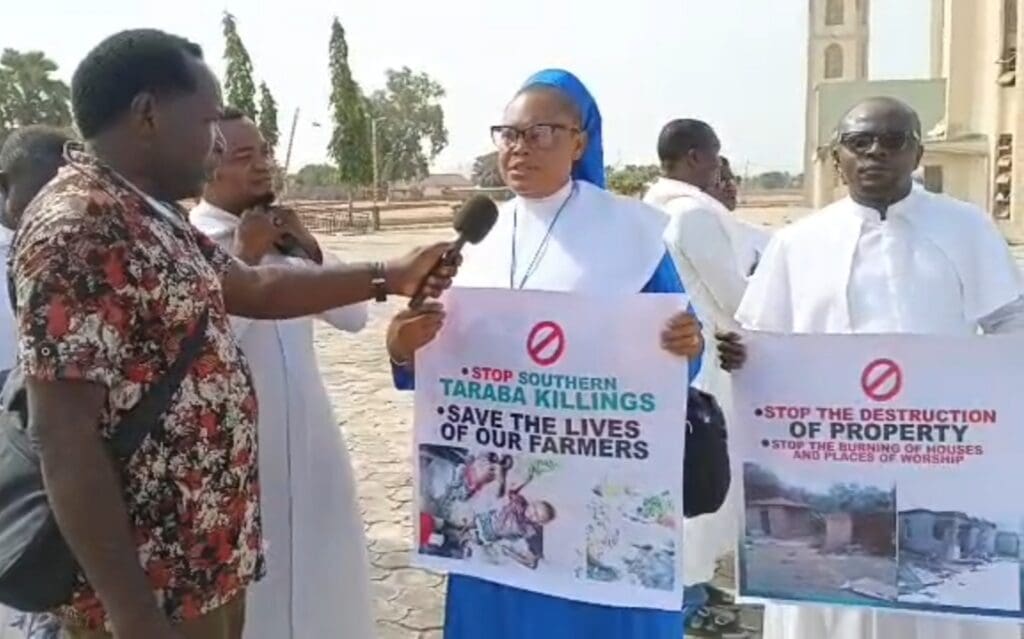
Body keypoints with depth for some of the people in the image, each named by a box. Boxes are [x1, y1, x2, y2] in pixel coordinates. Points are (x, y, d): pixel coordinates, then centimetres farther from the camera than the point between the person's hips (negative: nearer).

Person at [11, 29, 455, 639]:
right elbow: (66, 443, -25)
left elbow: (258, 288, 20)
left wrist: (387, 277, 18)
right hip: (153, 587, -9)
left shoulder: (156, 217, 9)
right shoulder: (77, 228, -21)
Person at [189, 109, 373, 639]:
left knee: (323, 570, 19)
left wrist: (311, 250, -7)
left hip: (308, 436, 6)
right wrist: (242, 259, -19)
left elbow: (352, 316, 4)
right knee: (254, 582, 7)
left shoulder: (285, 236, 6)